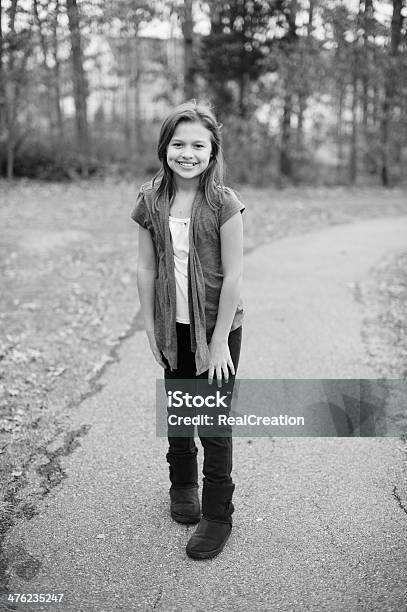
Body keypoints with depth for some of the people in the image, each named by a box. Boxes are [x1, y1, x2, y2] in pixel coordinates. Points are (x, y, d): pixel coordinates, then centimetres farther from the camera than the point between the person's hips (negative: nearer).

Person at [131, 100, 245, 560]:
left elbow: (233, 275, -13)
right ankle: (182, 487, 42)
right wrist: (151, 328, 2)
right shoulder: (151, 201, -2)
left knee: (214, 424, 3)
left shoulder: (223, 204, -14)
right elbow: (146, 267, 2)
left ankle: (217, 516, 20)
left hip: (216, 327, -4)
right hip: (173, 328, 4)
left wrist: (219, 339, -12)